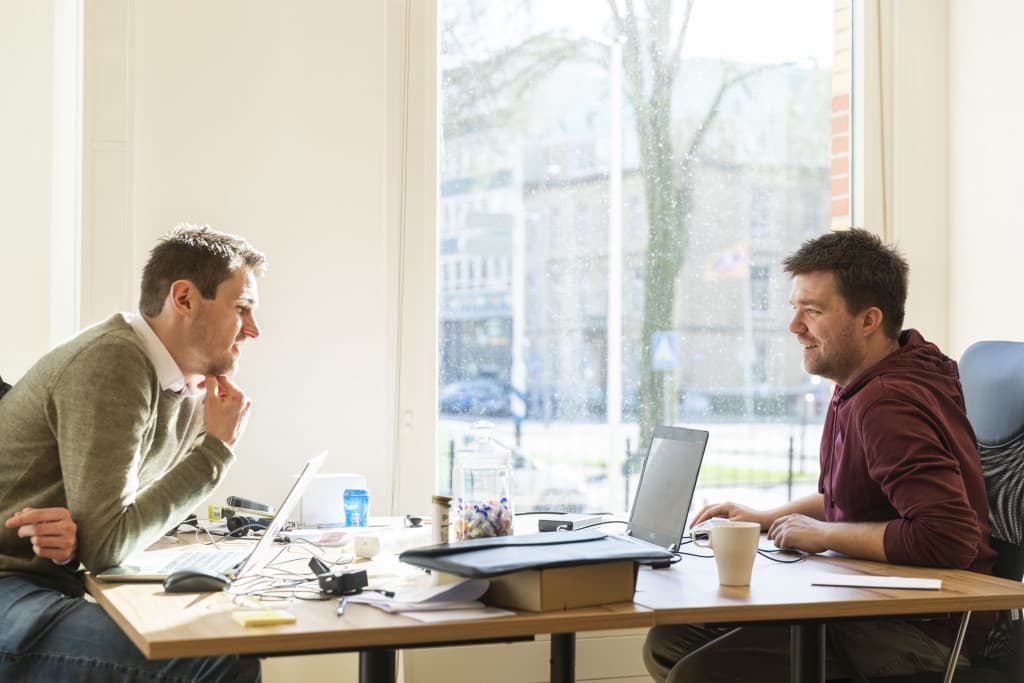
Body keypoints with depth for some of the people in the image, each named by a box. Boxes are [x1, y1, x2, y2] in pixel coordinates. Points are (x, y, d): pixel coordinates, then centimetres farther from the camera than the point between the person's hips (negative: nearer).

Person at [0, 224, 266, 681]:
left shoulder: (195, 392, 8)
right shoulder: (113, 362, -18)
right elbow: (104, 545, -19)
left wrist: (83, 534, -13)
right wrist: (216, 450, -11)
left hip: (55, 587, 9)